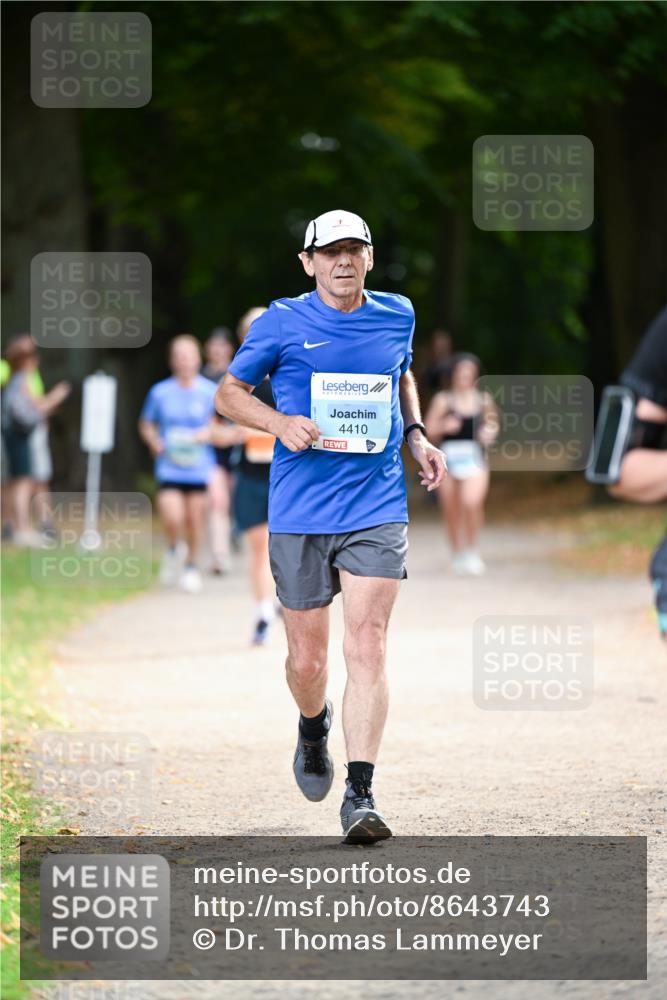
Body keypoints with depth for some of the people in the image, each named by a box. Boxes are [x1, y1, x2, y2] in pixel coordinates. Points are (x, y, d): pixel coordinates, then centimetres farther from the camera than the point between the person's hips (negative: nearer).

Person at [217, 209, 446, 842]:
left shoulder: (396, 315, 8)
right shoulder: (281, 324, -1)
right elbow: (229, 394, 7)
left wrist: (416, 435, 12)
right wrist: (280, 422, -12)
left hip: (377, 511, 1)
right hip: (300, 513, -1)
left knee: (367, 648, -13)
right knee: (307, 659, 6)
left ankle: (360, 798, -15)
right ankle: (313, 728, 42)